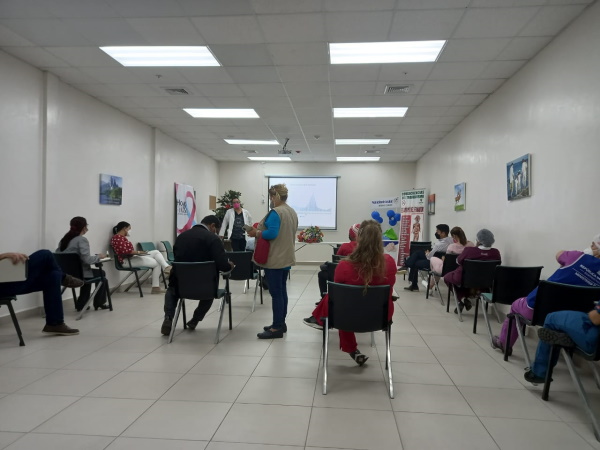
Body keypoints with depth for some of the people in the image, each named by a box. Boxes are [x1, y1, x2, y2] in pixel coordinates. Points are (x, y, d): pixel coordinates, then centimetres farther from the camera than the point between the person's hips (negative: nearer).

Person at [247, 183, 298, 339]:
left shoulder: (275, 212, -16)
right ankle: (281, 323, 22)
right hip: (286, 257, 10)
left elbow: (271, 233, -25)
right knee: (282, 290, 14)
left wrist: (256, 233, -11)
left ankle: (277, 328, 0)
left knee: (276, 293, -5)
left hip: (275, 259, -10)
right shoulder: (292, 212, 13)